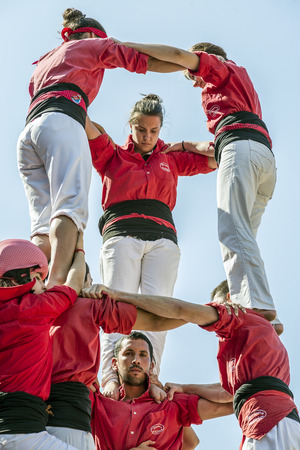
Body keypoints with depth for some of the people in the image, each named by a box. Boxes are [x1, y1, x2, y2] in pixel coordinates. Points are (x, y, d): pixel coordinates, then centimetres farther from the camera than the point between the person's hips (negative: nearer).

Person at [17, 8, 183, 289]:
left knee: (43, 227, -8)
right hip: (61, 123, -6)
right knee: (71, 206, -25)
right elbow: (145, 62, 22)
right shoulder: (92, 44, 25)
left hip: (27, 133, 6)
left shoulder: (42, 63, 42)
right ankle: (56, 284, -46)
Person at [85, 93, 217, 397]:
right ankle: (111, 380, -31)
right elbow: (87, 128, 9)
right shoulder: (112, 155, 20)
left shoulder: (171, 159, 26)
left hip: (162, 239, 2)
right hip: (121, 235, -2)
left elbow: (215, 158, 26)